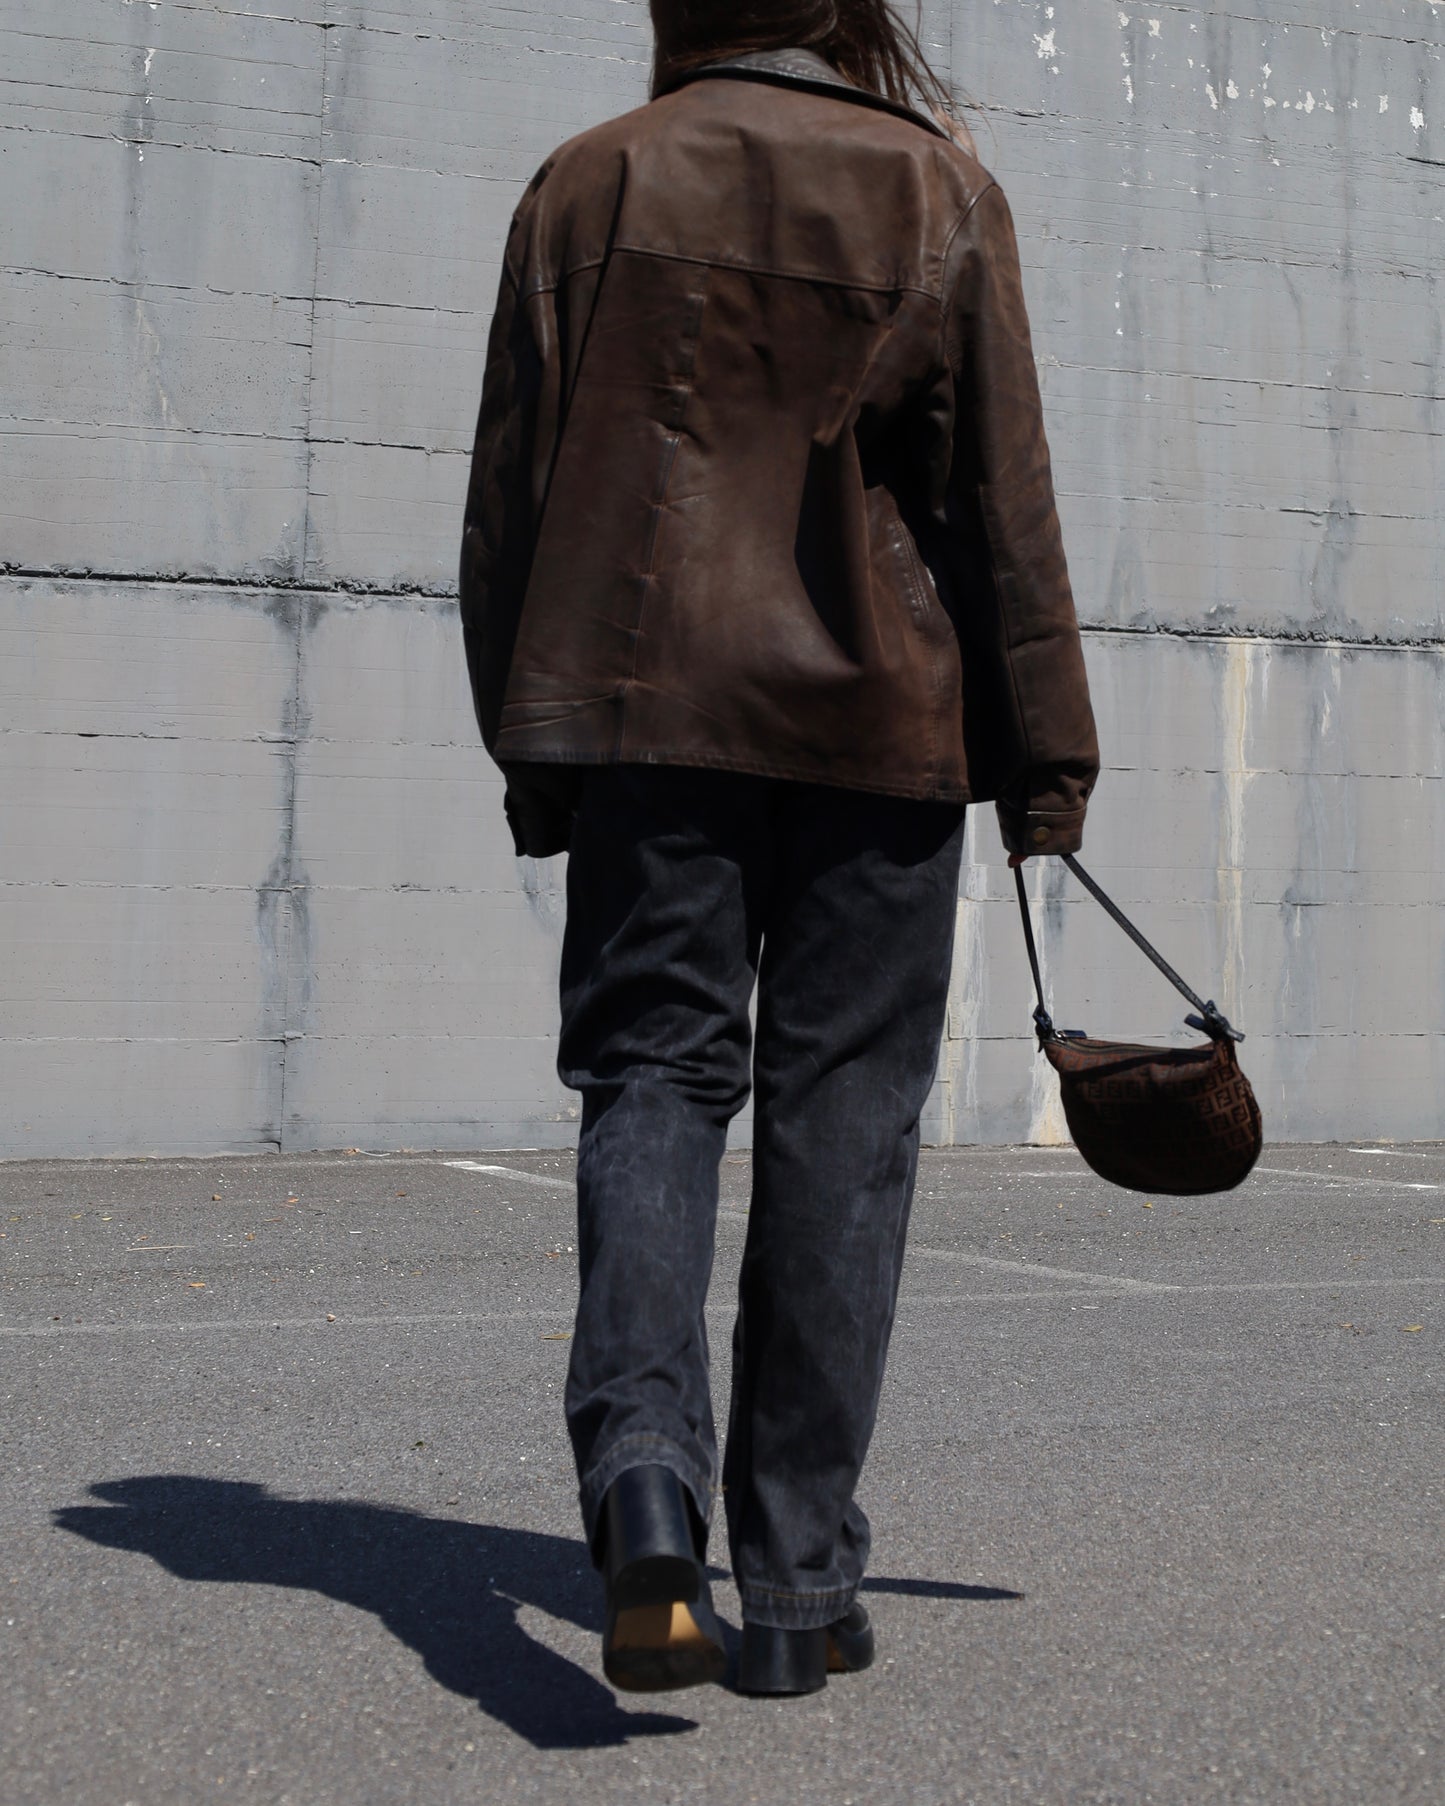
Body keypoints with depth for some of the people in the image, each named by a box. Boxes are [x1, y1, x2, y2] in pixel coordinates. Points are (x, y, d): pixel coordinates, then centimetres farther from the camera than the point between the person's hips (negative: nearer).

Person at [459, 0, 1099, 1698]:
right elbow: (1003, 506, 1)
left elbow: (510, 498, 7)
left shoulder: (585, 187, 7)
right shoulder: (938, 190, 3)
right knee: (840, 1118, 5)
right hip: (878, 726, 0)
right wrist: (1046, 757, 6)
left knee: (653, 1072, 5)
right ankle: (800, 1585, 9)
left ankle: (642, 1466, -22)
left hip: (643, 709, 1)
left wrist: (533, 748, 14)